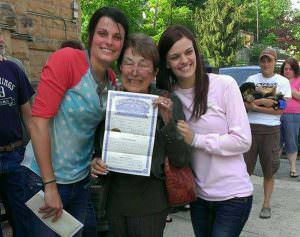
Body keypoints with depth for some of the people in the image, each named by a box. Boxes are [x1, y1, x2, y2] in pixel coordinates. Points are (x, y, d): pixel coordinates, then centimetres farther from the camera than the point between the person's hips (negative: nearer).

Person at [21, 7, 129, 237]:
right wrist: (50, 185, -18)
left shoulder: (111, 80, 2)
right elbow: (39, 121, -21)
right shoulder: (66, 59, -17)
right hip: (46, 177, -6)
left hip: (81, 179, 6)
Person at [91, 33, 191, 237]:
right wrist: (95, 162, -9)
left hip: (150, 205, -3)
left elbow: (182, 160, -11)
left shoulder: (168, 103, -10)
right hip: (114, 201, 3)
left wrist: (168, 121, -24)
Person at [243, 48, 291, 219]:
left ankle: (266, 205, 17)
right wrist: (264, 102, -14)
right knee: (245, 167, 1)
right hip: (251, 128, 1)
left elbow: (280, 110, -6)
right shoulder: (252, 79, 9)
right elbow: (244, 104, -2)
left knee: (269, 171, 5)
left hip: (271, 130, -1)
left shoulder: (283, 82, 4)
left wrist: (255, 105, -9)